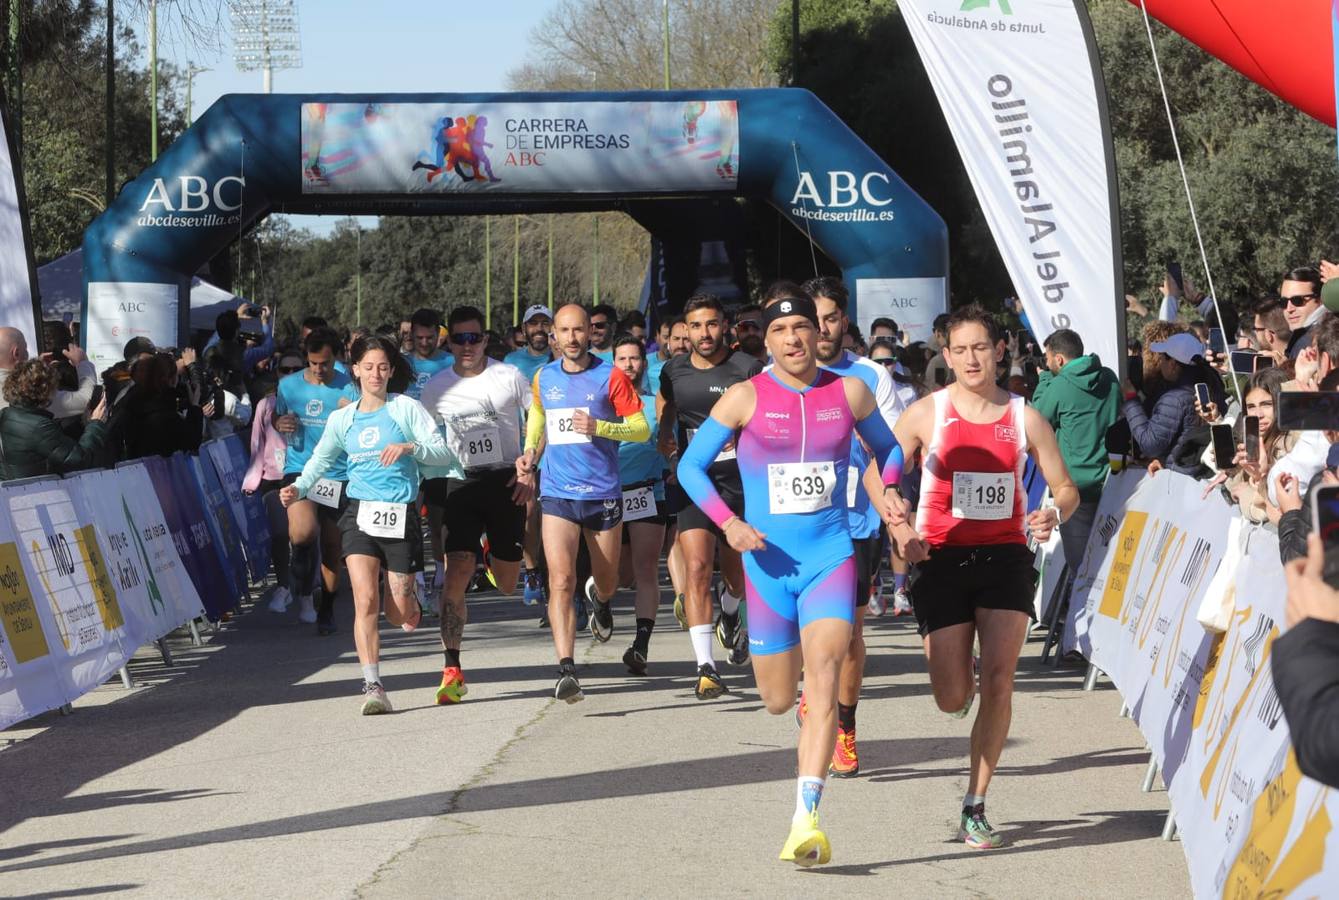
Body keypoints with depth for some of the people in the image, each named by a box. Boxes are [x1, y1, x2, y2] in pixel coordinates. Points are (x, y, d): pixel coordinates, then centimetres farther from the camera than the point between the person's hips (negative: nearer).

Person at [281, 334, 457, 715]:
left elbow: (444, 454, -3)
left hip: (401, 514, -2)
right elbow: (321, 459, 23)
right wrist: (299, 488, 3)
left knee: (402, 615, 1)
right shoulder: (342, 419, 12)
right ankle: (372, 686, -16)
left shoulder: (407, 408, 3)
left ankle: (408, 595, 39)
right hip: (359, 513, 2)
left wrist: (410, 447, -21)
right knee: (365, 598, -16)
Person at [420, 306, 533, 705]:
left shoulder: (509, 376, -1)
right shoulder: (436, 387, 4)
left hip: (506, 481, 0)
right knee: (457, 569, -17)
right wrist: (427, 491, 8)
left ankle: (497, 551, 47)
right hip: (461, 483, 0)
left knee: (508, 585, 7)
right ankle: (452, 670, -17)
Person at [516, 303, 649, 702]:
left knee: (607, 581, 14)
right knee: (561, 580, -14)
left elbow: (642, 429, -5)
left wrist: (599, 427, -20)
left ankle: (599, 597, 53)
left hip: (603, 493, -1)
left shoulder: (611, 377, -4)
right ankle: (566, 669, -20)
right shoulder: (543, 378, 7)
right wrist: (529, 453, 7)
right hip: (557, 493, 1)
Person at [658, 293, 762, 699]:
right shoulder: (673, 371, 6)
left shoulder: (747, 369, -6)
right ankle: (706, 668, -16)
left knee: (738, 570, 12)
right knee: (696, 567, -13)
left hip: (739, 478, -1)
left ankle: (730, 616, 49)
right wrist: (665, 434, 11)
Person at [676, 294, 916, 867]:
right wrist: (728, 523, -10)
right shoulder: (746, 398, -1)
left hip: (831, 556, 0)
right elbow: (691, 465, 4)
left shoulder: (849, 393, 4)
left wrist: (889, 493, 2)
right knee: (779, 700, 8)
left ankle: (805, 821, -26)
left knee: (824, 672, -21)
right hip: (769, 562, 0)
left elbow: (889, 449, 22)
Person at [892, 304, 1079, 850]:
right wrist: (899, 529, -15)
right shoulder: (926, 414, 1)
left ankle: (975, 810, -3)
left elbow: (1066, 487, 8)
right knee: (951, 699, -3)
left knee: (999, 679, -14)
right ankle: (962, 681, 39)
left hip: (1004, 556, 1)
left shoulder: (1024, 418, 4)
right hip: (943, 558, 0)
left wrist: (1054, 513, -15)